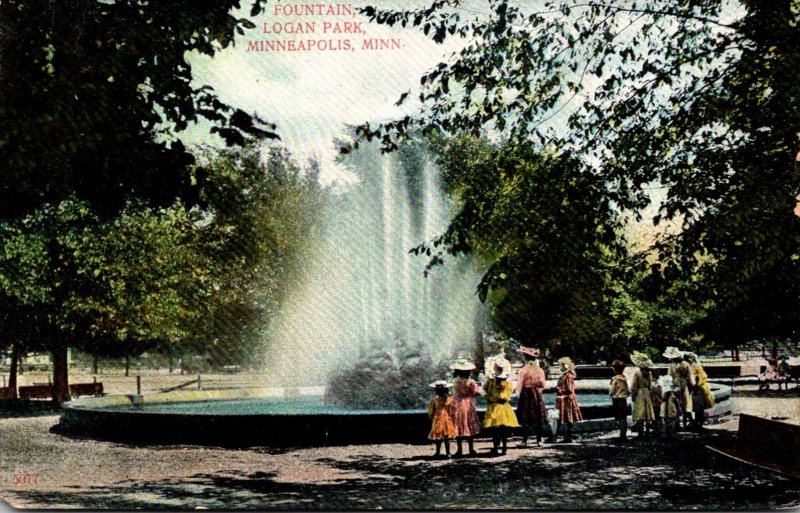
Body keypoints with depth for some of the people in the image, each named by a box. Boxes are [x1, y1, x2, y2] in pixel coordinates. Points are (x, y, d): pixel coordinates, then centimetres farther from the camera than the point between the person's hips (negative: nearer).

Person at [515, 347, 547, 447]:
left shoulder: (523, 370, -10)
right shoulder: (539, 370, -2)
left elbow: (520, 384, -9)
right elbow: (543, 385, 3)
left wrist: (519, 393, 6)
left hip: (526, 394, -2)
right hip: (537, 394, 2)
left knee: (525, 420, 2)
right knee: (537, 419, 8)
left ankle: (524, 440, 1)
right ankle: (539, 440, 9)